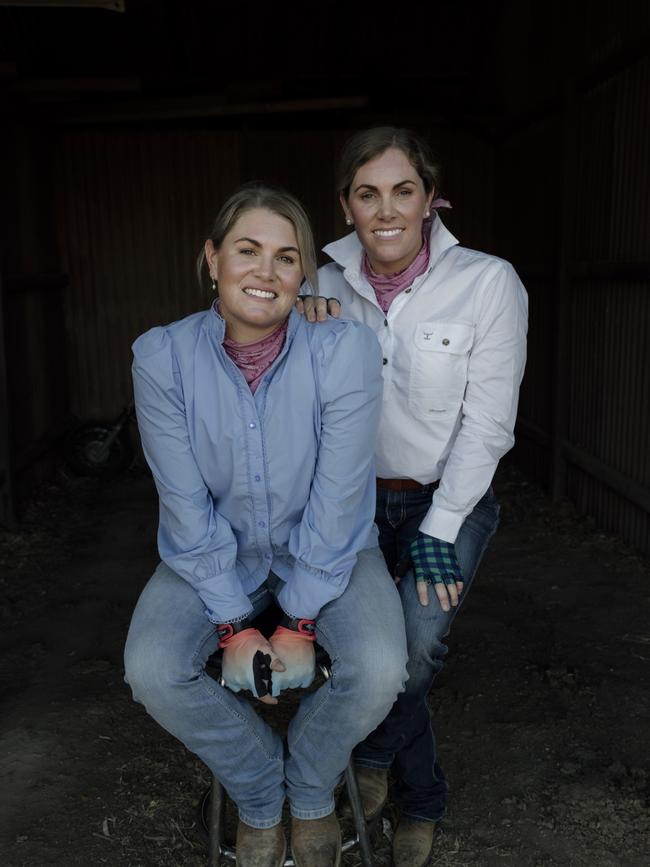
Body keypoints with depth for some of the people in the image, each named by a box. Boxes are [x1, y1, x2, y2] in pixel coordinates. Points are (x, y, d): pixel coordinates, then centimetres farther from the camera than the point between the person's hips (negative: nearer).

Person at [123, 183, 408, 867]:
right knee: (151, 671, -21)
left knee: (377, 670, -25)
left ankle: (310, 793, 13)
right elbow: (187, 505, -13)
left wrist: (299, 623, -16)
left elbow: (336, 501, -19)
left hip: (329, 552, -1)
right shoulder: (161, 357, -16)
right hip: (215, 555, 2)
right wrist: (232, 625, -13)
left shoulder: (344, 350, -21)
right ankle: (258, 798, 12)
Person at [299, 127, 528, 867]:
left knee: (417, 643, -20)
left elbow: (486, 423, -13)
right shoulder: (331, 284, -4)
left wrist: (438, 531, -15)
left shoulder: (487, 282, -13)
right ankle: (421, 802, 31)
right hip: (360, 499, 3)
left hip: (450, 499, -2)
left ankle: (372, 752, 16)